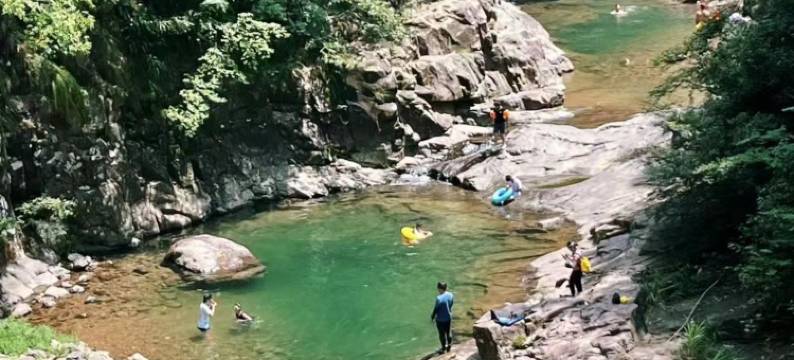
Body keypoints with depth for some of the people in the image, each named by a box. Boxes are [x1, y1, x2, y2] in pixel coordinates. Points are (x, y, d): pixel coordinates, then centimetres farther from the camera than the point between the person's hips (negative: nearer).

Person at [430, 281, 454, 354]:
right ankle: (449, 346, 34)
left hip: (440, 319, -5)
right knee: (449, 332, 20)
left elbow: (436, 309, -18)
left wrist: (432, 317, -1)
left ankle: (443, 348, 25)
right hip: (448, 317, 5)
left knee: (442, 333, 12)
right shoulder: (451, 295, -10)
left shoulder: (439, 298, -29)